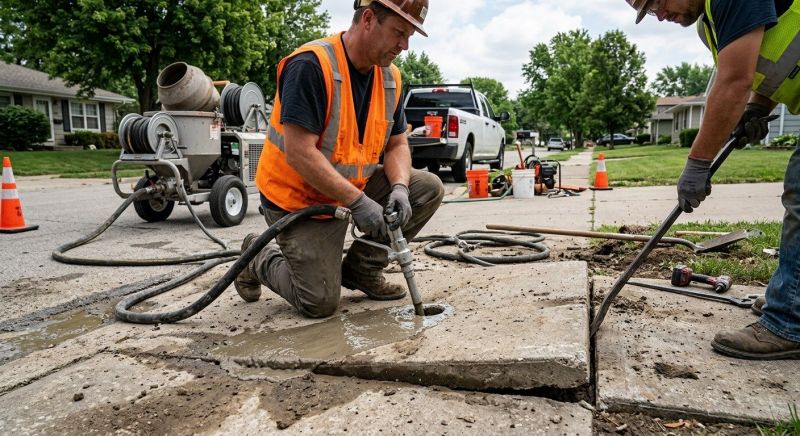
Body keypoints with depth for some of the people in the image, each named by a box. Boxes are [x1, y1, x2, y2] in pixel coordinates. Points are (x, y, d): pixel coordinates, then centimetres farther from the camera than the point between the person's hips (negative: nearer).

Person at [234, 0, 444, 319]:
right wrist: (358, 201, -29)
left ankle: (362, 269, 8)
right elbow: (299, 152, -29)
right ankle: (259, 259, 20)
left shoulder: (390, 78, 0)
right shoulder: (310, 65, -24)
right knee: (320, 303, -11)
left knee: (429, 189, -6)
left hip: (353, 187, 7)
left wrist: (399, 188, -17)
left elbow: (397, 144, 4)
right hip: (298, 199, -7)